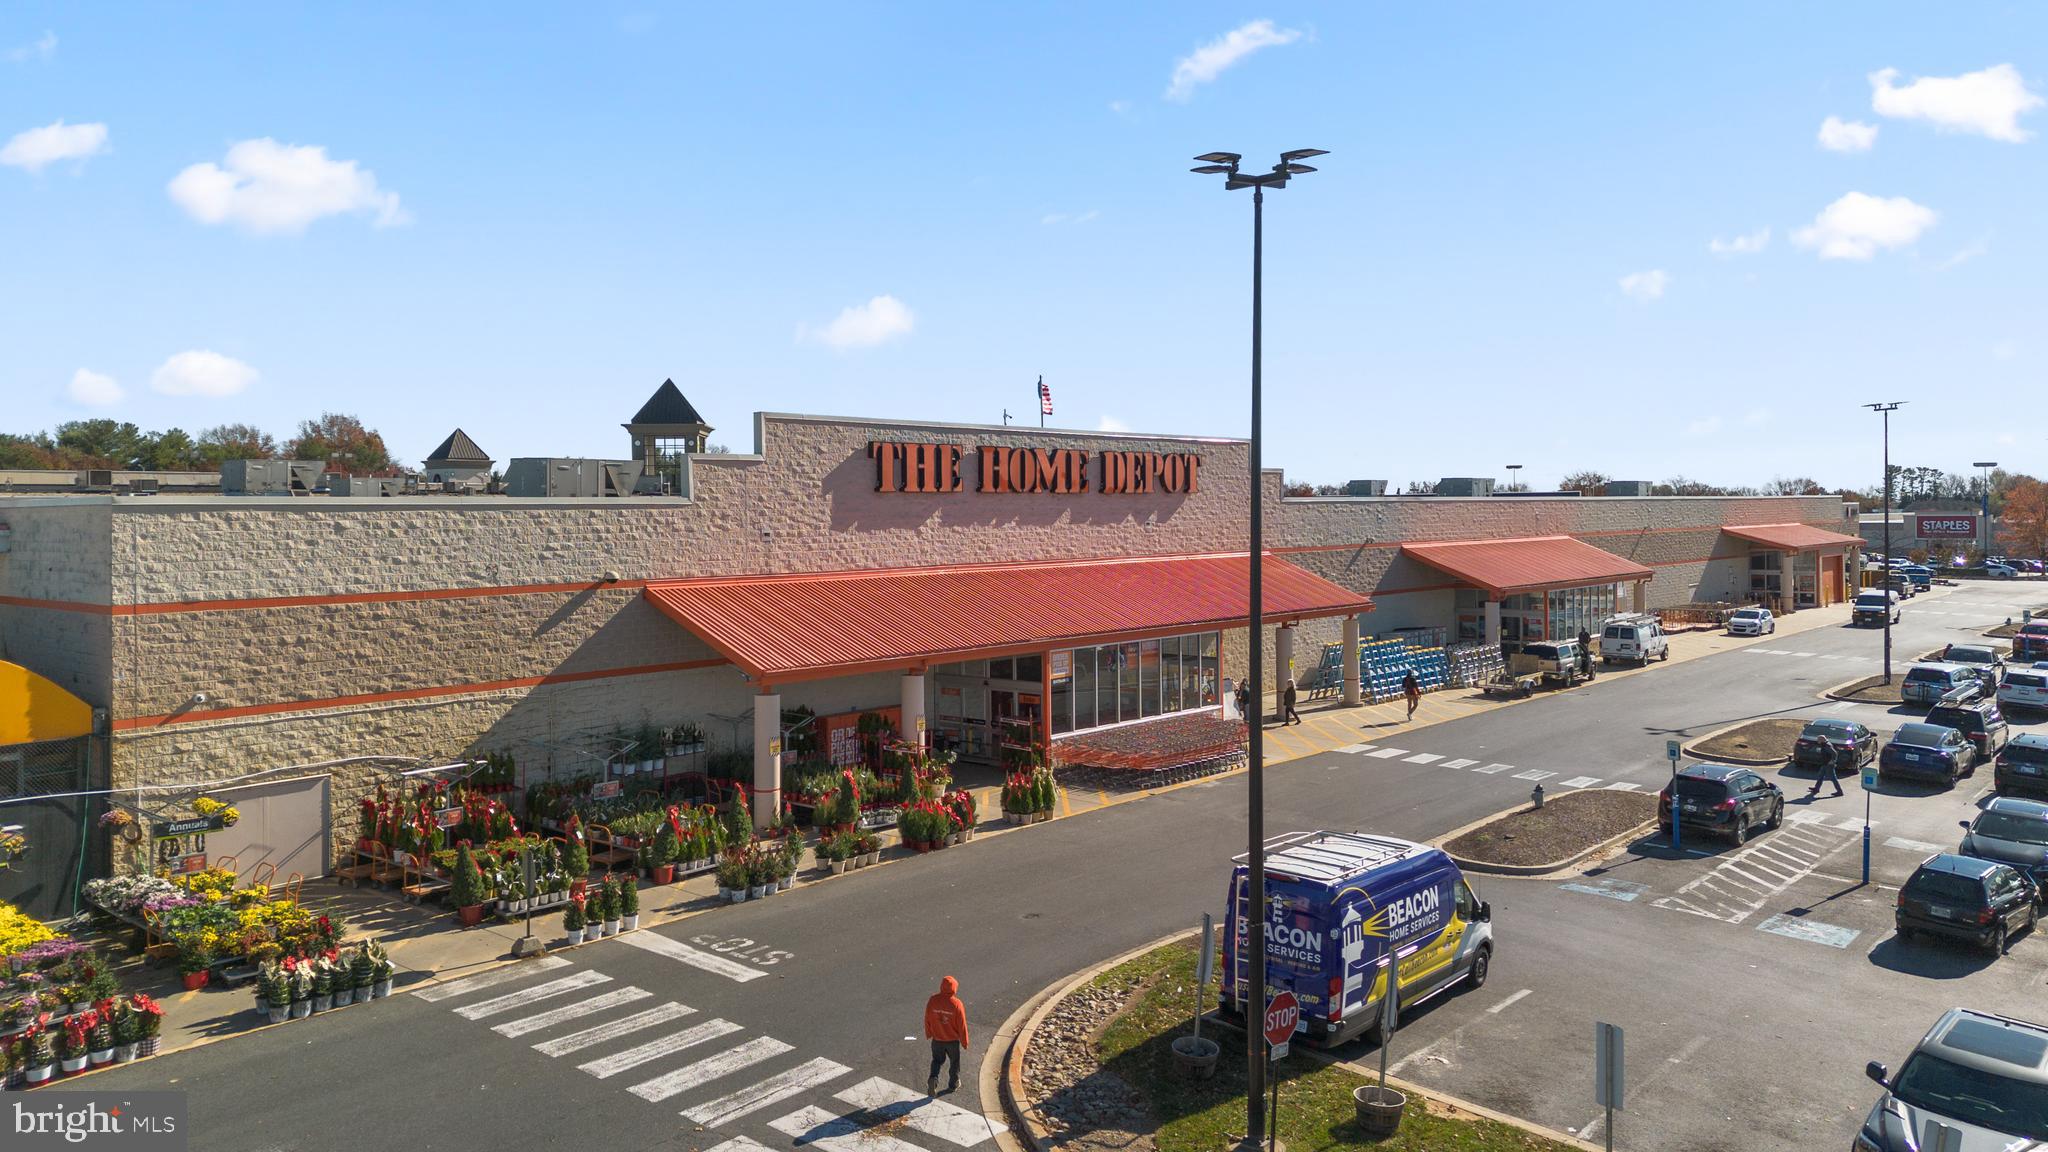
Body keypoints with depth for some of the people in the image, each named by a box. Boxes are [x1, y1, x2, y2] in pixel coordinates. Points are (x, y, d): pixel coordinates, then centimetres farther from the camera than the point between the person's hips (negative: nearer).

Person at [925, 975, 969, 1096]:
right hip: (953, 1040, -2)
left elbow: (927, 1020, -3)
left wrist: (928, 1035, 16)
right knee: (954, 1061, 22)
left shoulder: (932, 1001, -16)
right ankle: (953, 1084, 37)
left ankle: (933, 1079, 0)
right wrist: (964, 1043, -1)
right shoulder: (956, 1004, -23)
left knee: (937, 1060, 23)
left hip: (937, 1039, 2)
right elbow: (962, 1025, -15)